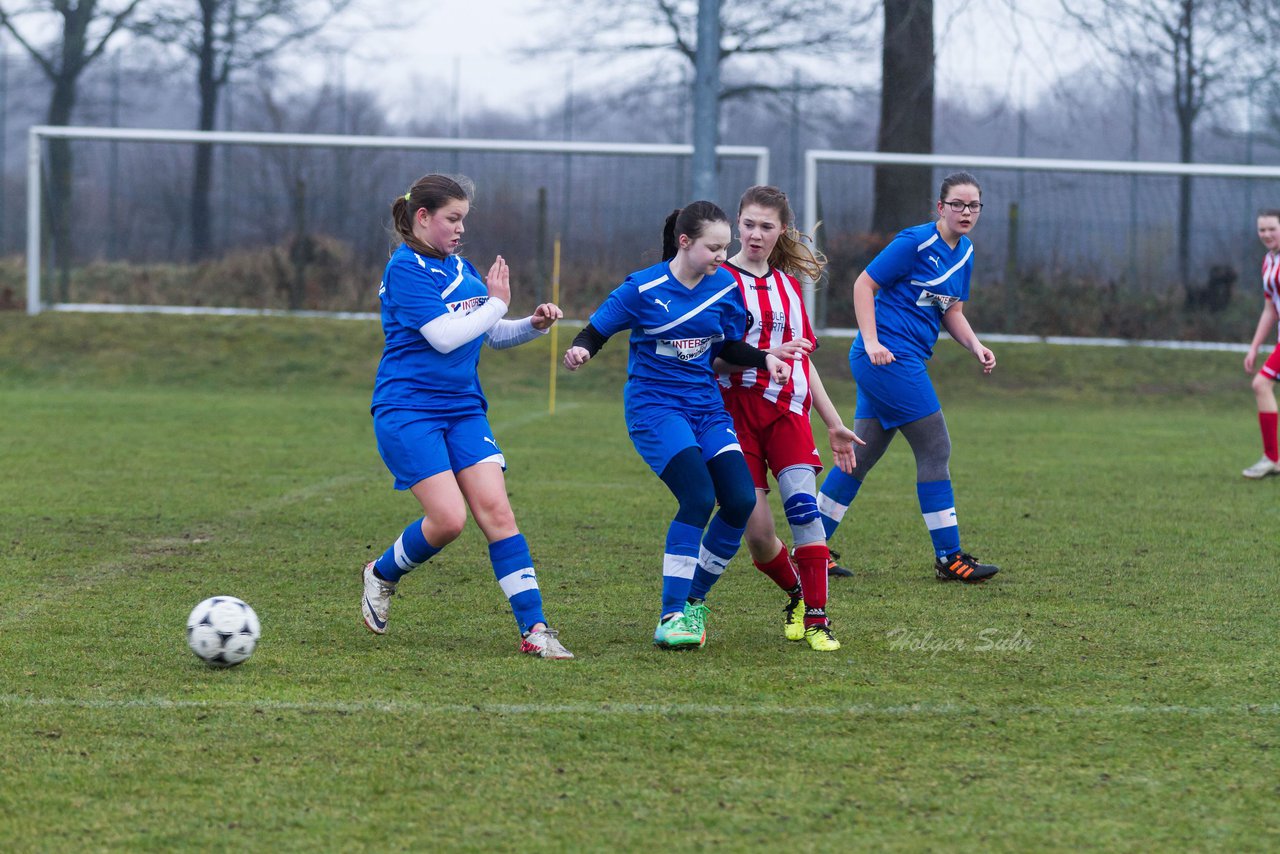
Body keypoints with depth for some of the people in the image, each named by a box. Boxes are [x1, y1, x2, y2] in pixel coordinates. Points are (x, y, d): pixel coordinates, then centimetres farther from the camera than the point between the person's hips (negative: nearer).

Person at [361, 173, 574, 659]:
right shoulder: (406, 268, -11)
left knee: (496, 510, -8)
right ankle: (382, 575, 15)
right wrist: (496, 304, -8)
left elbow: (493, 335, 25)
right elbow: (445, 336, -19)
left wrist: (534, 325, 7)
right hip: (407, 412, -7)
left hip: (462, 409, 7)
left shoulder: (459, 267, 14)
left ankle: (534, 629, -11)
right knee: (449, 518, -15)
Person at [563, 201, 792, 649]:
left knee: (741, 499, -9)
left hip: (706, 406, 6)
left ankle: (694, 599, 12)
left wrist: (764, 359, 0)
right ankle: (671, 615, -14)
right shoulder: (643, 289, -10)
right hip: (654, 406, -6)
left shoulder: (726, 287, 3)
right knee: (698, 498, -23)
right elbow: (598, 328, -5)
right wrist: (580, 350, -26)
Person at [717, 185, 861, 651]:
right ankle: (797, 595, 20)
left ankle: (816, 619, -13)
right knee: (757, 532, -8)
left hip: (787, 410, 3)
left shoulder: (787, 284, 15)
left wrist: (834, 424, 21)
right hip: (736, 409, -3)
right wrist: (765, 355, -22)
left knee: (803, 503, -18)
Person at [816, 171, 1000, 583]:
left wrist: (976, 347, 4)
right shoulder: (915, 242, -12)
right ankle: (949, 558, -1)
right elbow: (864, 285, -12)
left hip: (904, 362, 9)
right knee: (936, 449, -7)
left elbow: (952, 312, 22)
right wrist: (871, 341, -20)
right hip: (889, 356, -9)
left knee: (861, 455, 11)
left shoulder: (964, 252, 14)